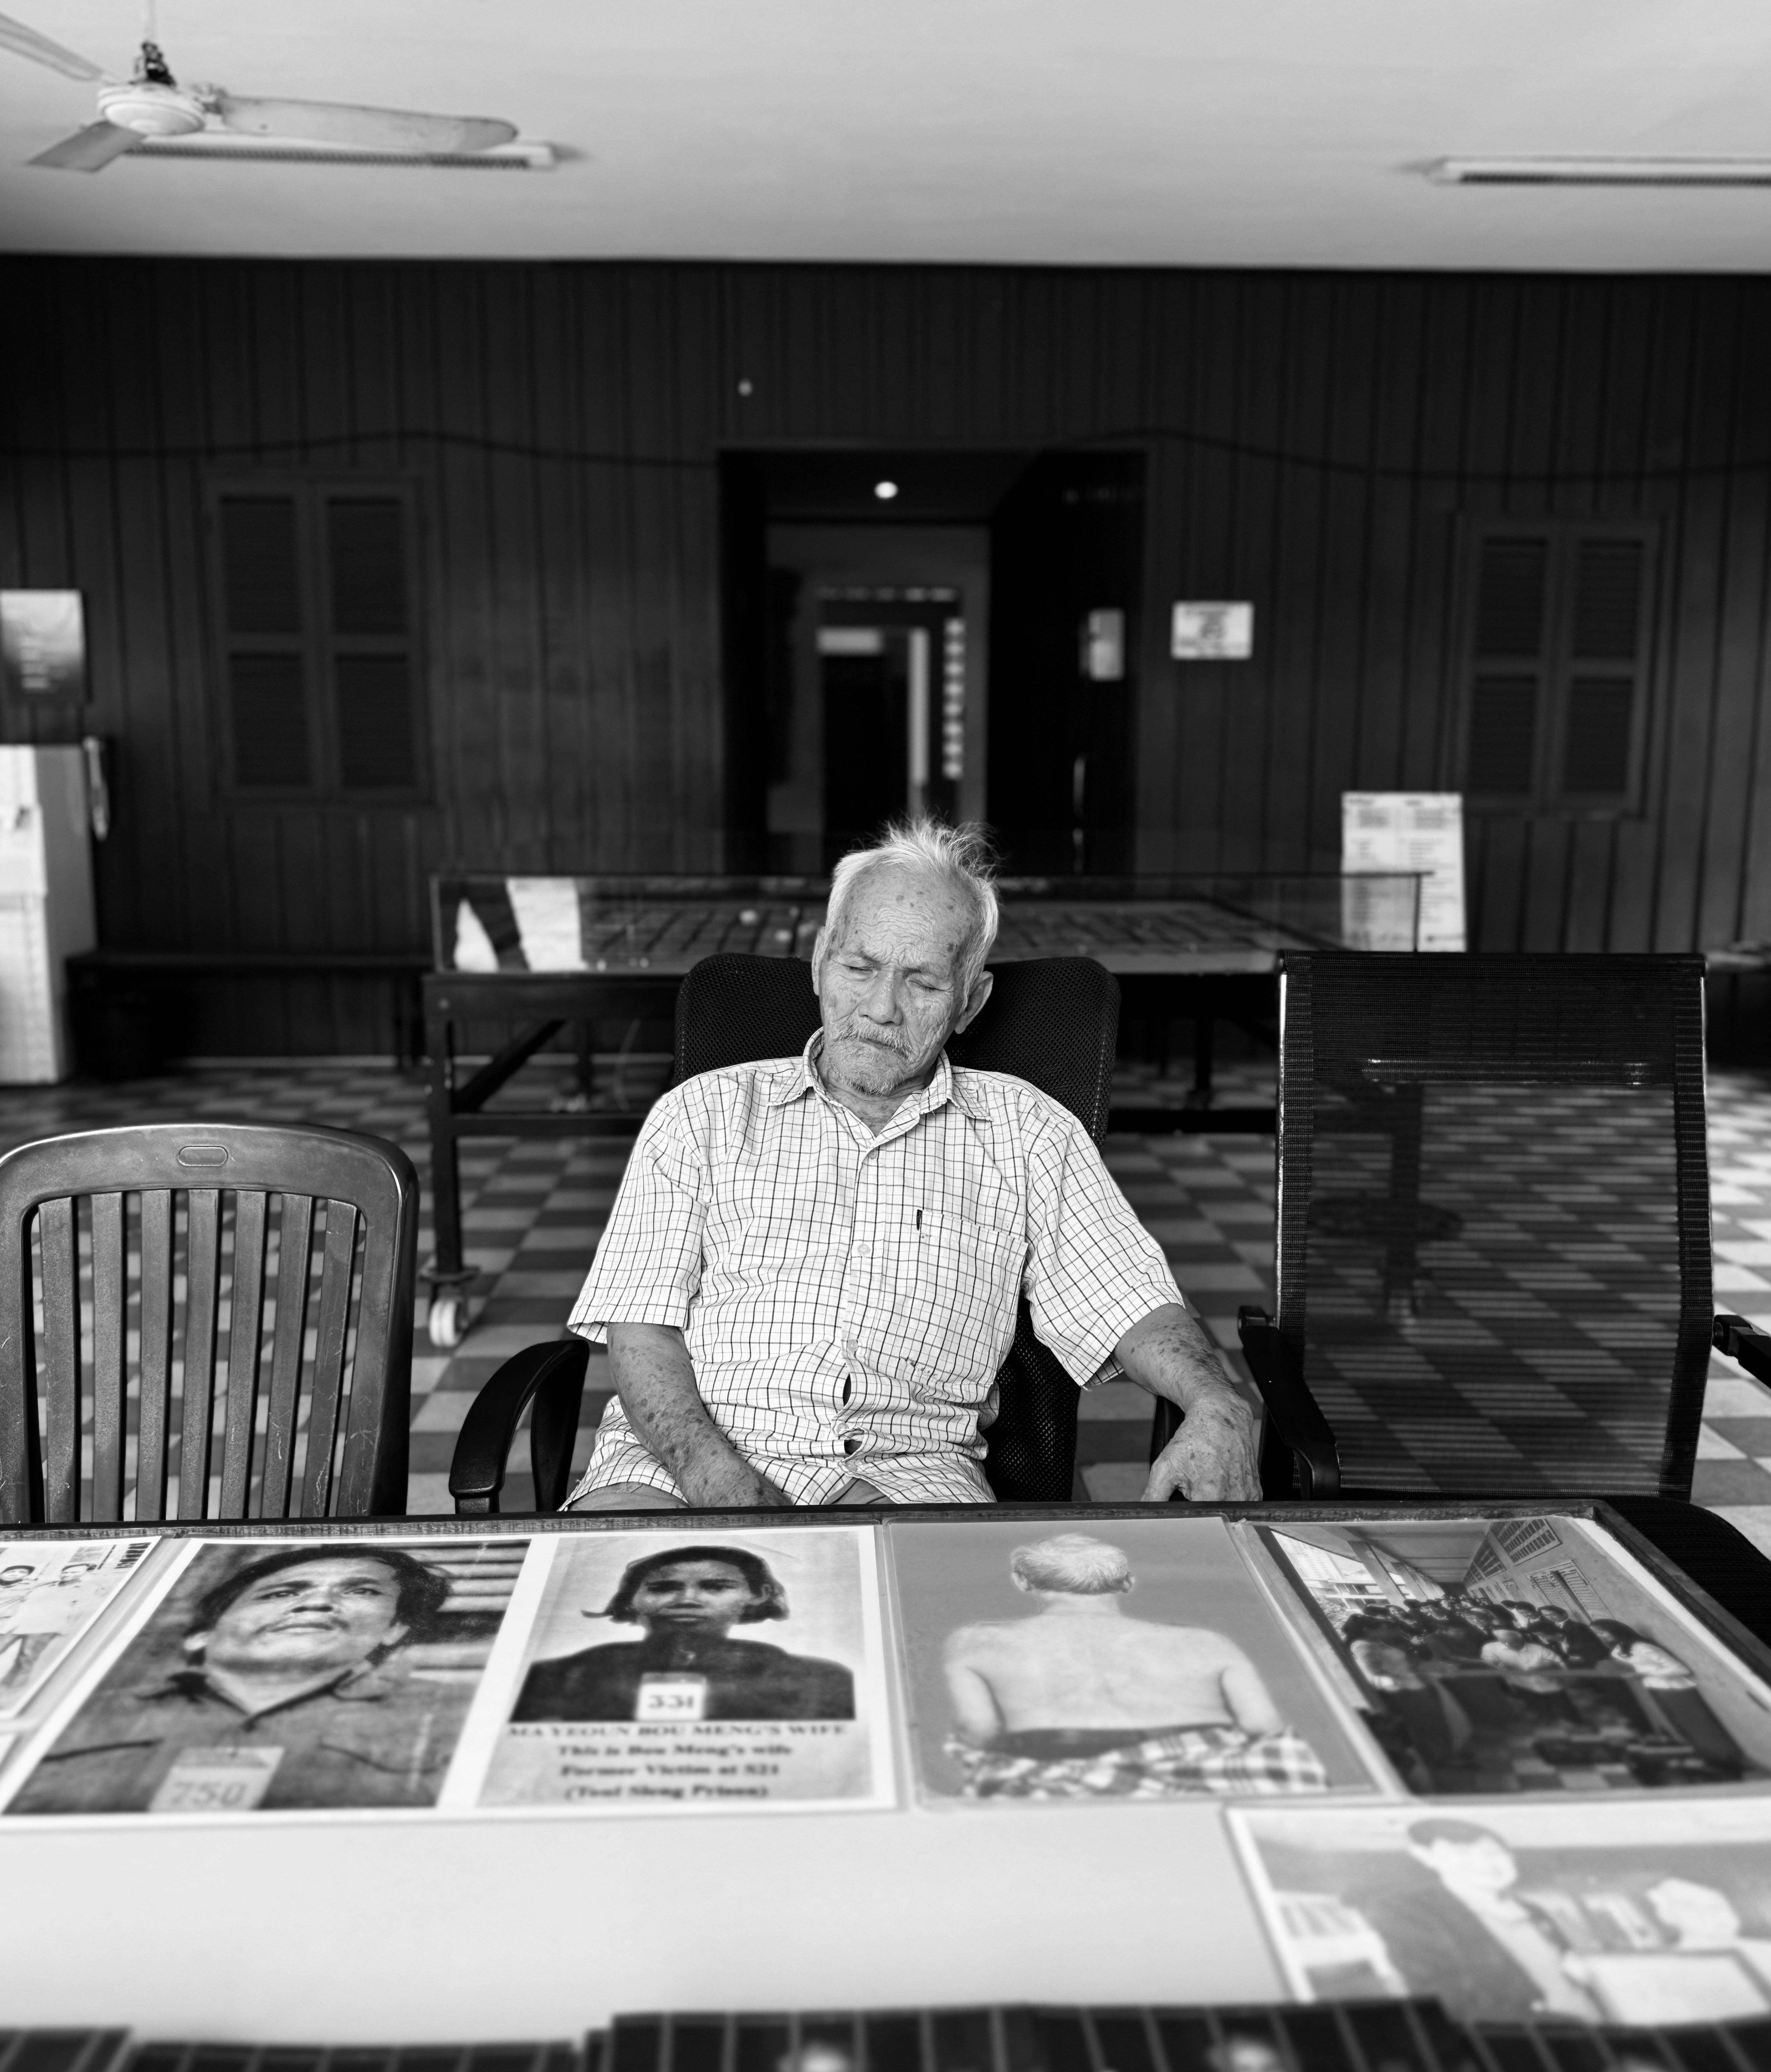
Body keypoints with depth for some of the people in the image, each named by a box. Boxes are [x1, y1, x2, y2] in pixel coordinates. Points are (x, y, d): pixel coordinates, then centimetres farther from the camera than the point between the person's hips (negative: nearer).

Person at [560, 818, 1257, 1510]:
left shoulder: (1023, 1130, 15)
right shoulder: (700, 1114, 12)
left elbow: (1130, 1302, 8)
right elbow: (641, 1332, 4)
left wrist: (1217, 1409, -15)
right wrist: (717, 1478, -15)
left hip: (906, 1464, 1)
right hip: (682, 1452, 0)